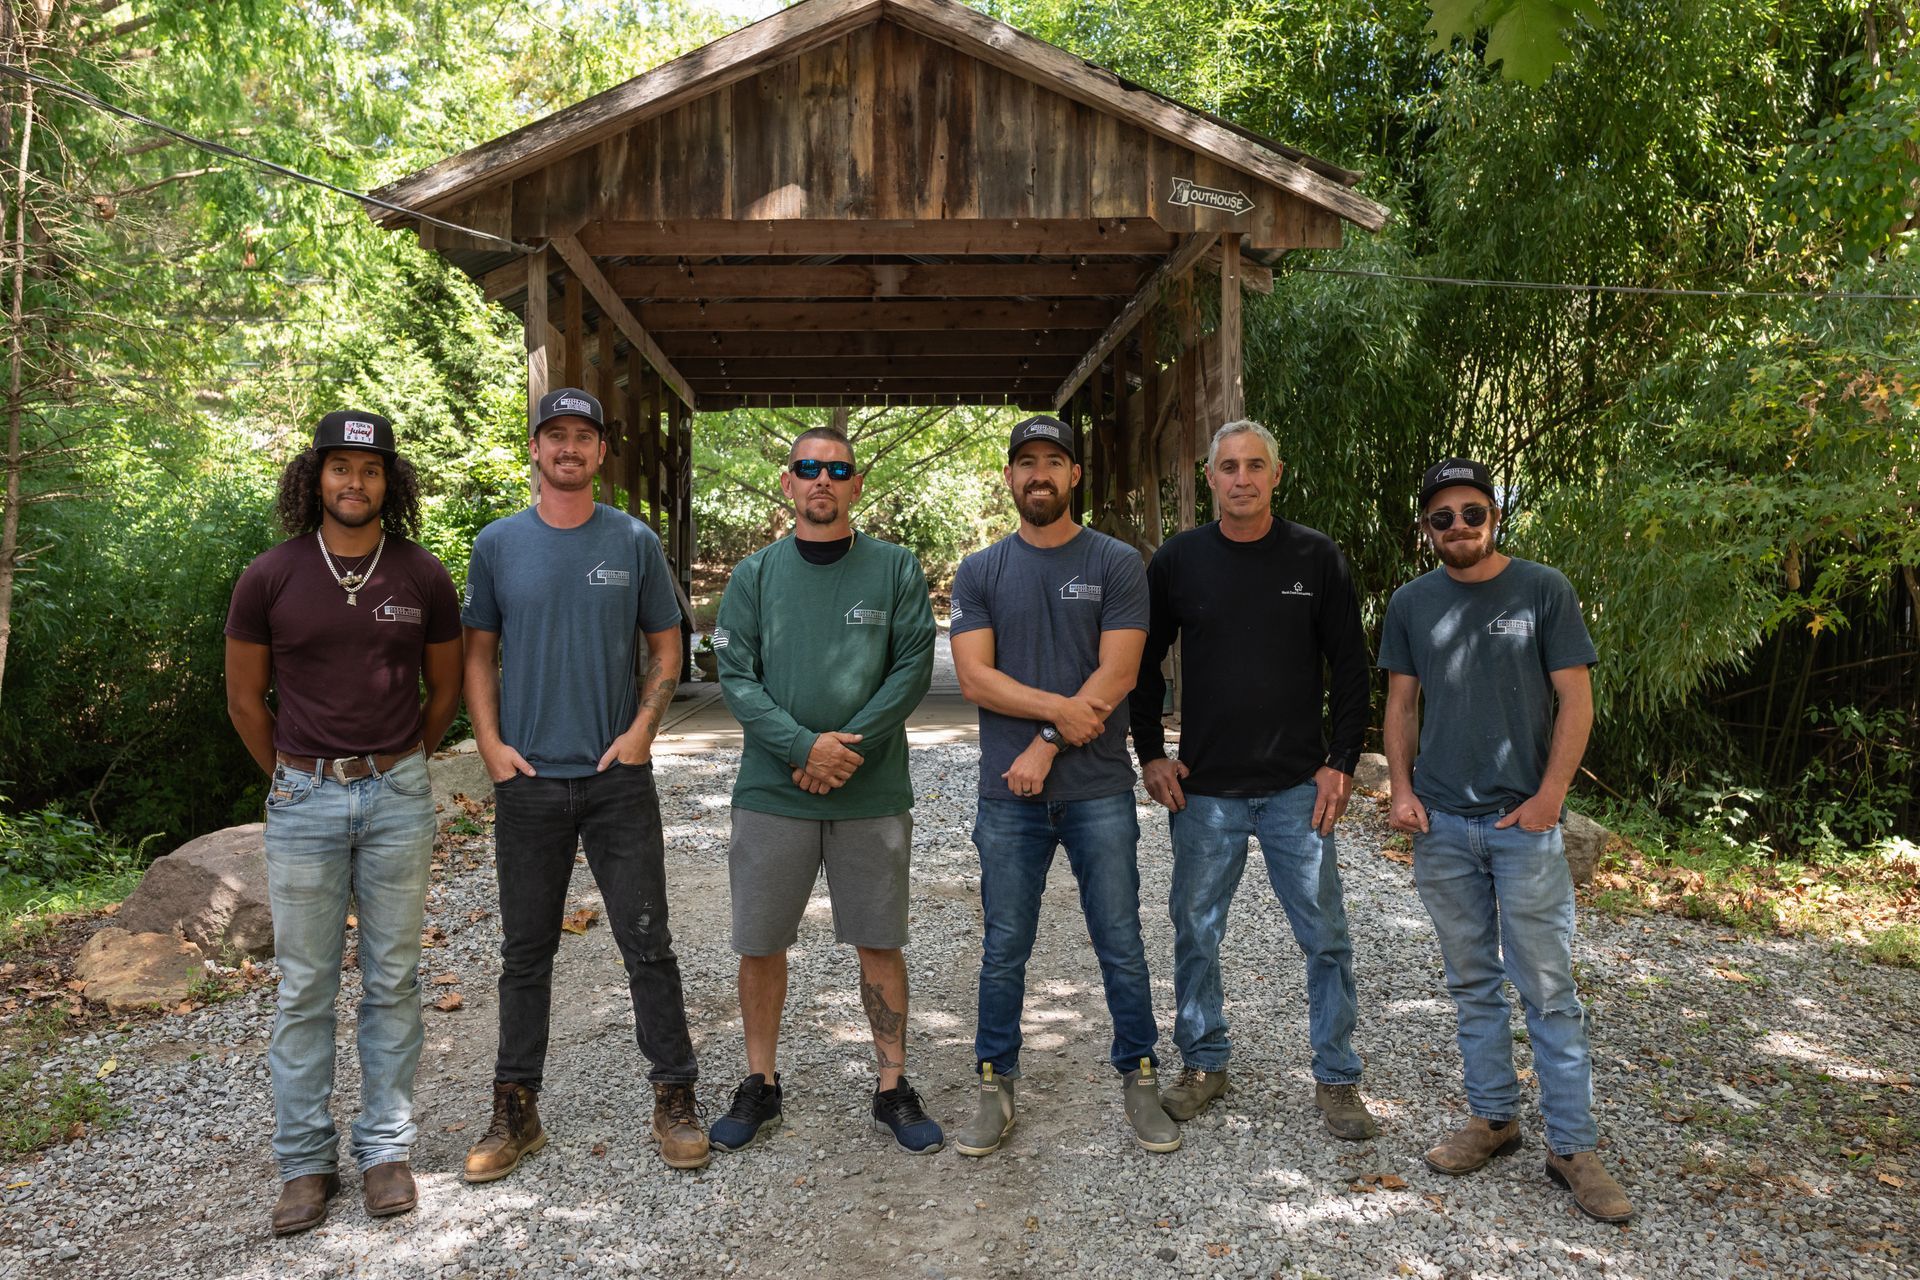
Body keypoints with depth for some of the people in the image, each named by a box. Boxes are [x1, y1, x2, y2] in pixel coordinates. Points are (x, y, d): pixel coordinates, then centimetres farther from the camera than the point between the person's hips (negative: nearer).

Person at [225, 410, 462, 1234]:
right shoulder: (269, 578, -2)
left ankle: (385, 1149, 21)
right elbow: (245, 699, 7)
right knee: (304, 989, 7)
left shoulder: (423, 577, 0)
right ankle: (305, 1162, 20)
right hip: (303, 800, 0)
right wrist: (293, 779, 10)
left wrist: (396, 768, 12)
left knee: (392, 982, 8)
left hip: (397, 797, 1)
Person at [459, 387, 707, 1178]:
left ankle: (675, 1099, 15)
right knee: (526, 951, 11)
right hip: (527, 781, 1)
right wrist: (491, 744, -3)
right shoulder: (498, 545, 5)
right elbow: (478, 652, 9)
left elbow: (665, 647, 7)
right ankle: (516, 1111, 23)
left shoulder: (634, 542, 3)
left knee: (647, 944, 2)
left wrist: (641, 730, -7)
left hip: (618, 778, -1)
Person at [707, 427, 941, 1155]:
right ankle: (760, 1086, 27)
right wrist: (805, 746, -17)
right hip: (772, 791, 1)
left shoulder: (896, 569, 3)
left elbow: (914, 667, -4)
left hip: (874, 792, -1)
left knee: (880, 943, 8)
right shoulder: (754, 575, 5)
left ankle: (893, 1089, 23)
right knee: (760, 945, 8)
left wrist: (851, 745, -15)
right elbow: (735, 677, -3)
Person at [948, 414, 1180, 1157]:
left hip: (1098, 790, -1)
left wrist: (1046, 747, -11)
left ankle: (1140, 1082, 23)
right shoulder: (980, 573, 7)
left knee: (1121, 944, 7)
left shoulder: (1116, 564, 1)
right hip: (1009, 792, 2)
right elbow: (974, 677, -3)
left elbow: (1117, 676, -7)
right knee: (1004, 950, 9)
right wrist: (1059, 708, -14)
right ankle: (996, 1090, 22)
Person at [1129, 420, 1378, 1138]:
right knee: (1196, 931, 10)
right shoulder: (1178, 560, 1)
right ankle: (1203, 1064, 28)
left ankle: (1336, 1078, 20)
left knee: (1325, 937, 4)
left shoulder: (1315, 557, 0)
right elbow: (1144, 664, 9)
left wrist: (1341, 762, -3)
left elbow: (1350, 665, 3)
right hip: (1203, 787, 1)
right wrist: (1151, 755, 2)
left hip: (1298, 786, -1)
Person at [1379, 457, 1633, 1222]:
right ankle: (1493, 1117, 25)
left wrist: (1549, 798, -11)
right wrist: (1402, 789, -1)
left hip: (1524, 822, -3)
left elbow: (1574, 702, -2)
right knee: (1473, 983, 12)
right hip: (1441, 824, 3)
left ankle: (1572, 1147, 12)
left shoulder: (1543, 591, -1)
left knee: (1548, 989, 2)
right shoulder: (1411, 605, 7)